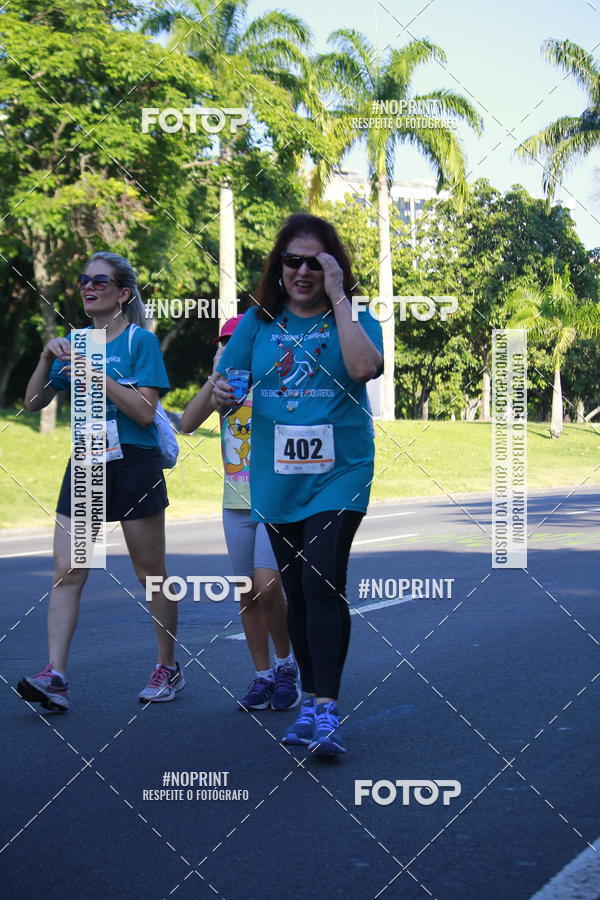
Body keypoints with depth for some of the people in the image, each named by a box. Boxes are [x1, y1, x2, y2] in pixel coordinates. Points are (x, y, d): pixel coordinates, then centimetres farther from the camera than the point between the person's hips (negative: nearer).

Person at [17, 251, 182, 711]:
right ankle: (55, 676, -9)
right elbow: (34, 402, 10)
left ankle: (169, 668, 20)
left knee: (152, 573, 6)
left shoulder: (141, 341, -5)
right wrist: (47, 358, -6)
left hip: (133, 465, -5)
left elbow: (145, 412, -14)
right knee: (67, 572, -6)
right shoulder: (75, 343, 11)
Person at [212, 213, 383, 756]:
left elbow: (365, 368, -21)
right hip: (277, 477, 4)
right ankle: (311, 702, 21)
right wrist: (222, 395, -14)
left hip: (338, 472, -4)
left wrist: (337, 297, -18)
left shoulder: (353, 318, -1)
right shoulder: (258, 323, 8)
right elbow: (227, 386, 10)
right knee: (296, 590, 10)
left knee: (323, 582, -17)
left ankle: (327, 710, -16)